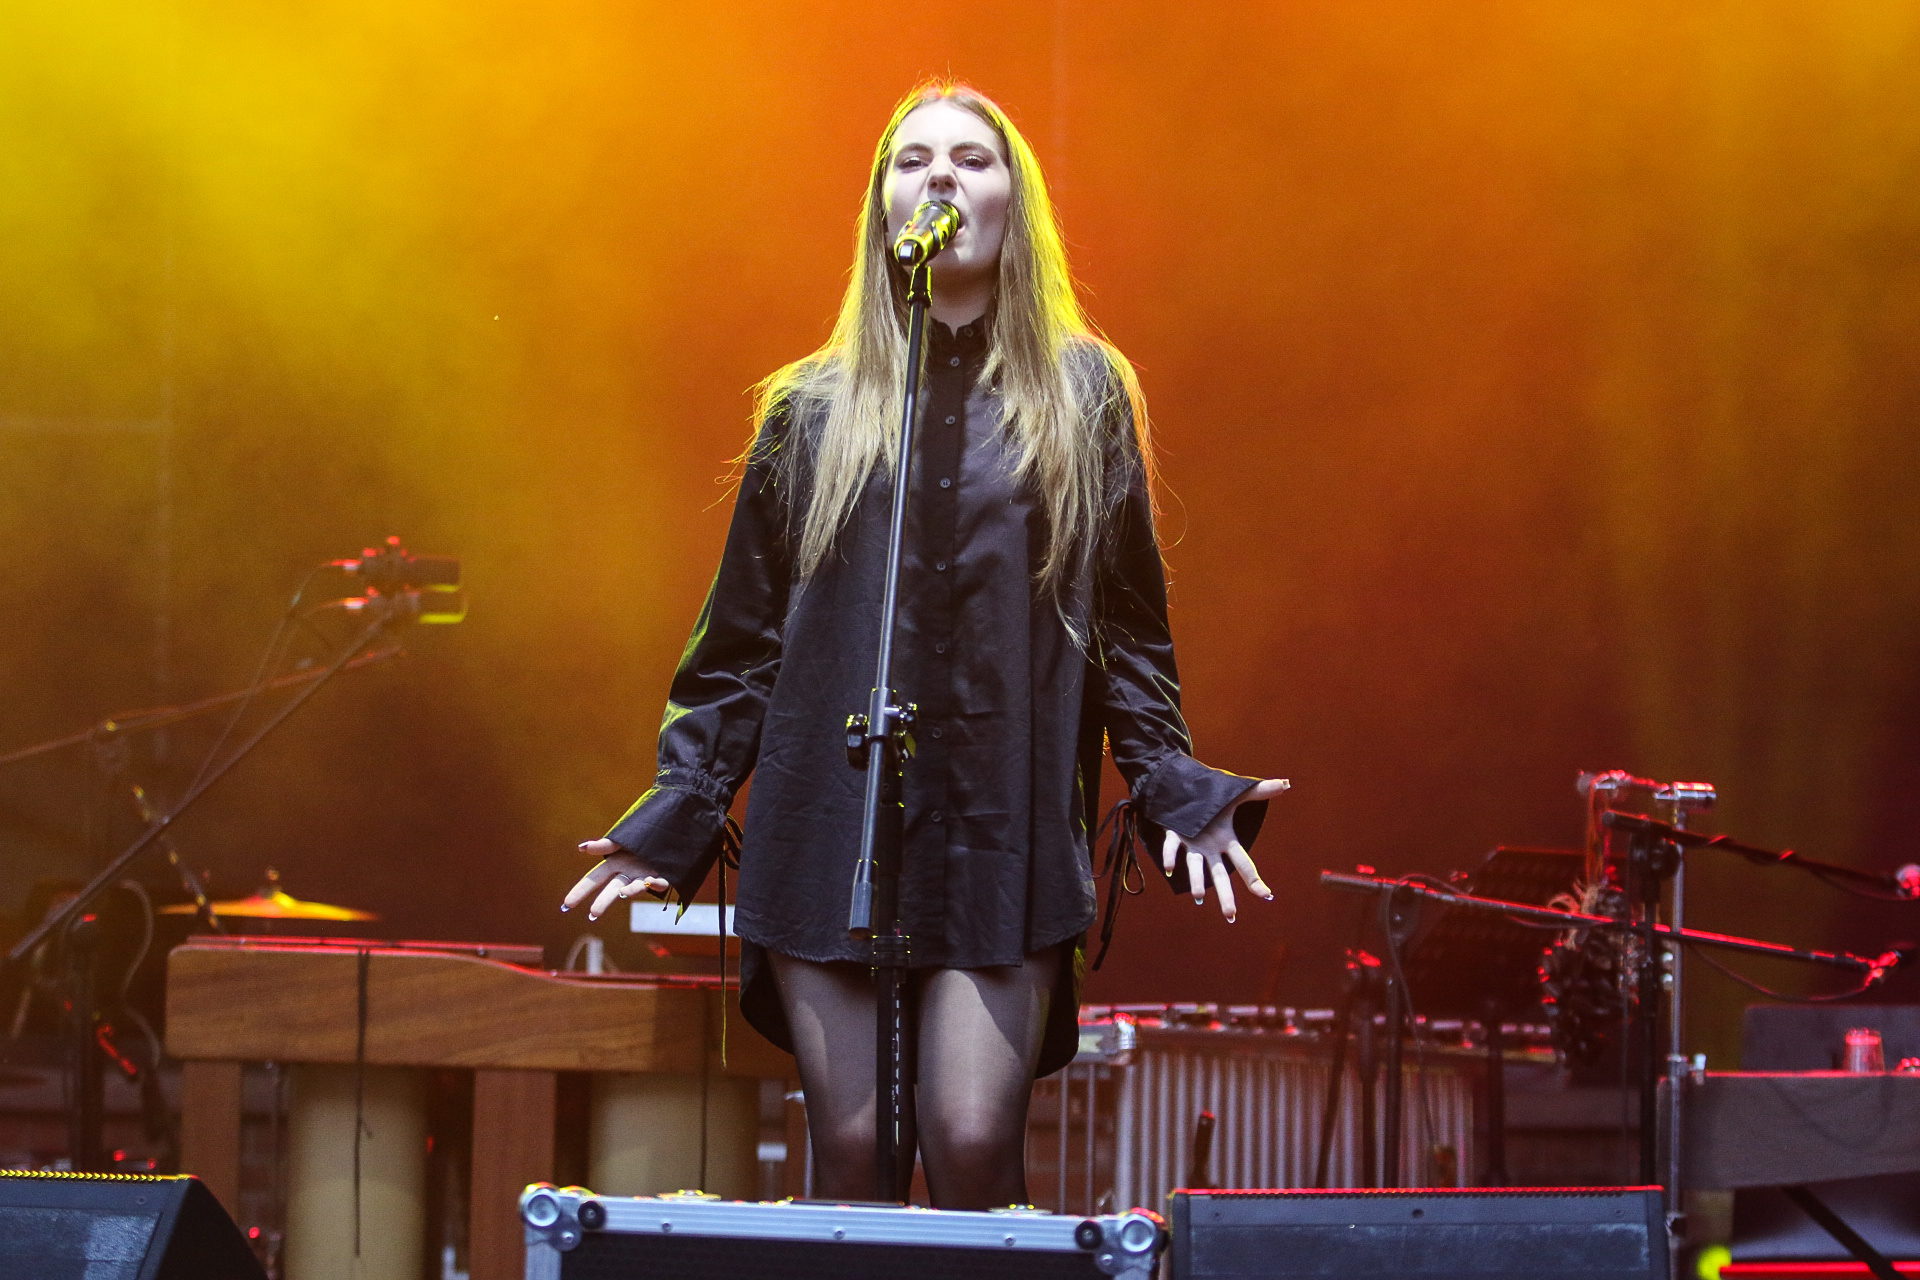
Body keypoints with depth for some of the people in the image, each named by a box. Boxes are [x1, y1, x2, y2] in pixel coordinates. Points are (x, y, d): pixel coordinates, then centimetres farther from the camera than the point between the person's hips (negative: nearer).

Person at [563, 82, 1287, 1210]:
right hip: (825, 818, 1)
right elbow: (744, 636, 14)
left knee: (974, 1141, -14)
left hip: (1005, 826, -1)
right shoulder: (815, 408, 12)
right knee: (852, 1147, -3)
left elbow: (1129, 626, 10)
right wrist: (676, 815, 8)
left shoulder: (1083, 397, 11)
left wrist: (1180, 793, -2)